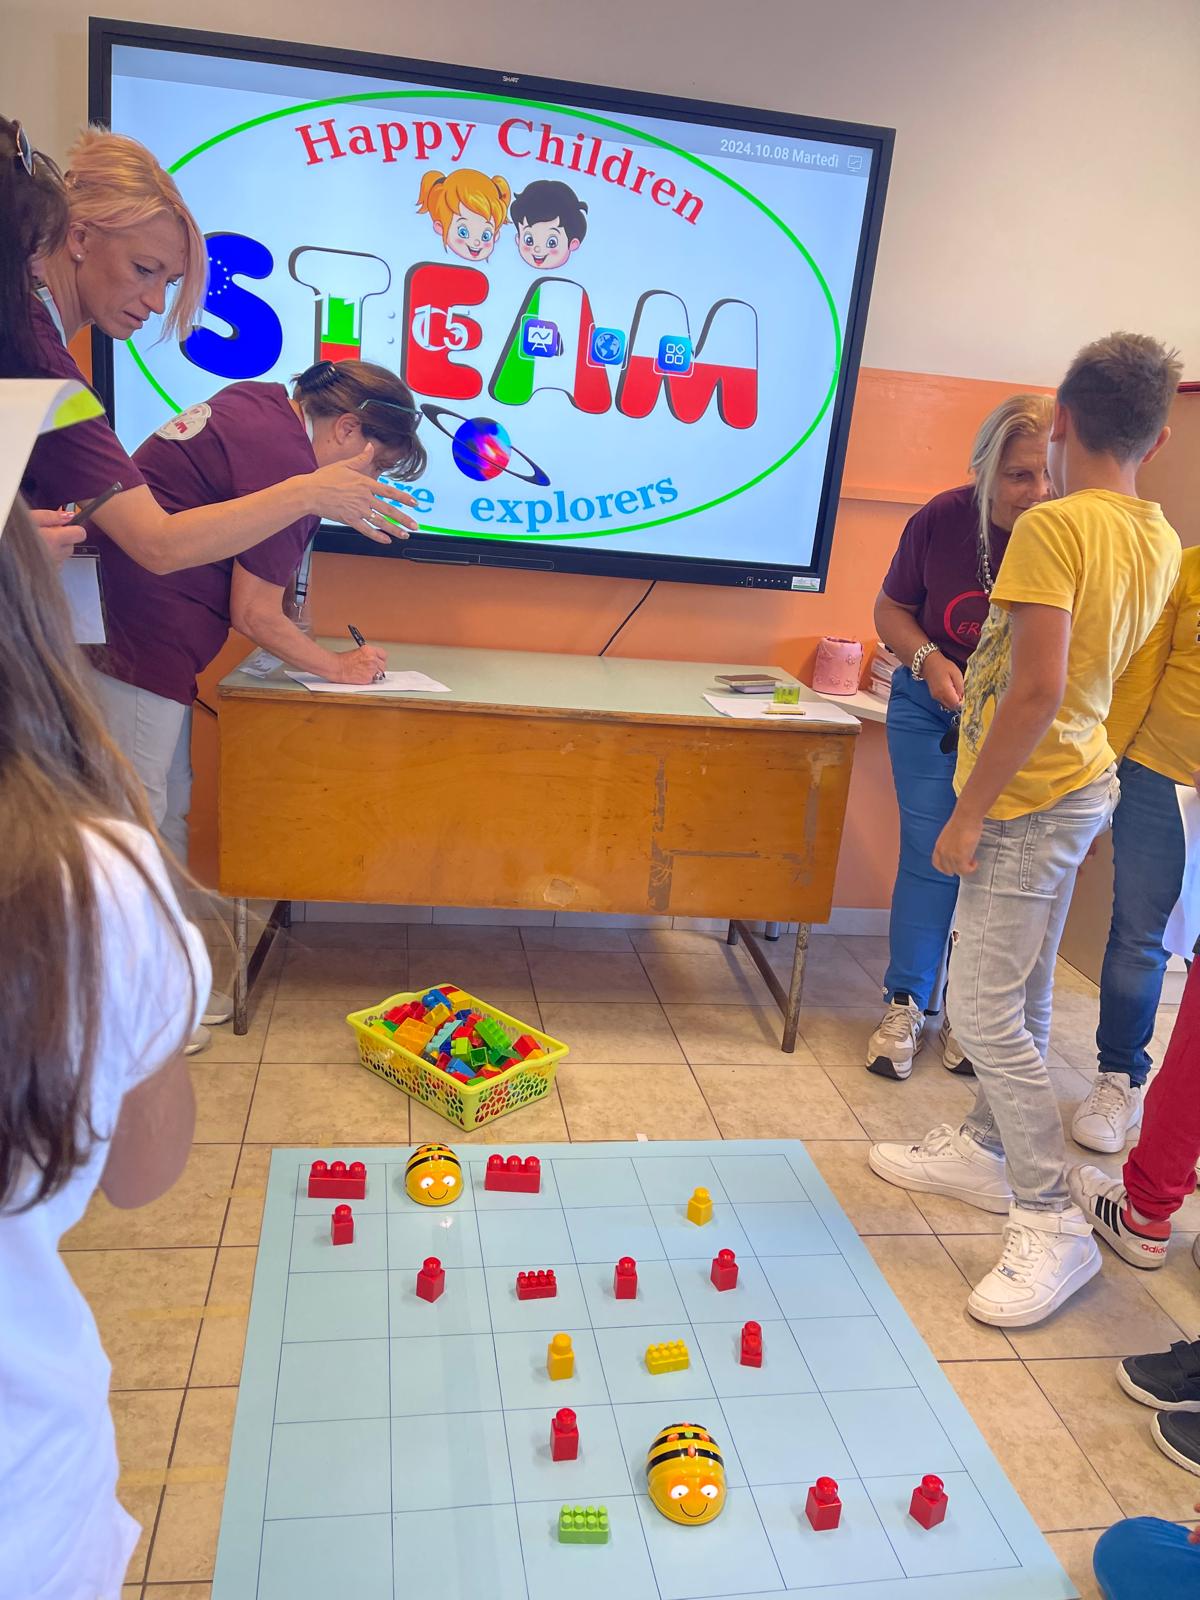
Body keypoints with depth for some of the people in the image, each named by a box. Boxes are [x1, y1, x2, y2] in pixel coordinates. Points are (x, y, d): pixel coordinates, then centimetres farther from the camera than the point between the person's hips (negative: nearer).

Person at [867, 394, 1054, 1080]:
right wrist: (929, 659, -18)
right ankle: (907, 1005, 15)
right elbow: (893, 607, 0)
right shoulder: (943, 519, -15)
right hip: (933, 707, 1)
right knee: (930, 855, 0)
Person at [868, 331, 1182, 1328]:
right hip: (1084, 784, 9)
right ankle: (986, 1151, 33)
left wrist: (968, 812, -17)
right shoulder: (1161, 542, 9)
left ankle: (1054, 1226, 3)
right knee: (1018, 996, 18)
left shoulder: (1052, 528, -18)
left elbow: (1037, 691, -25)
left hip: (1030, 797, -9)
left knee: (984, 1007, -5)